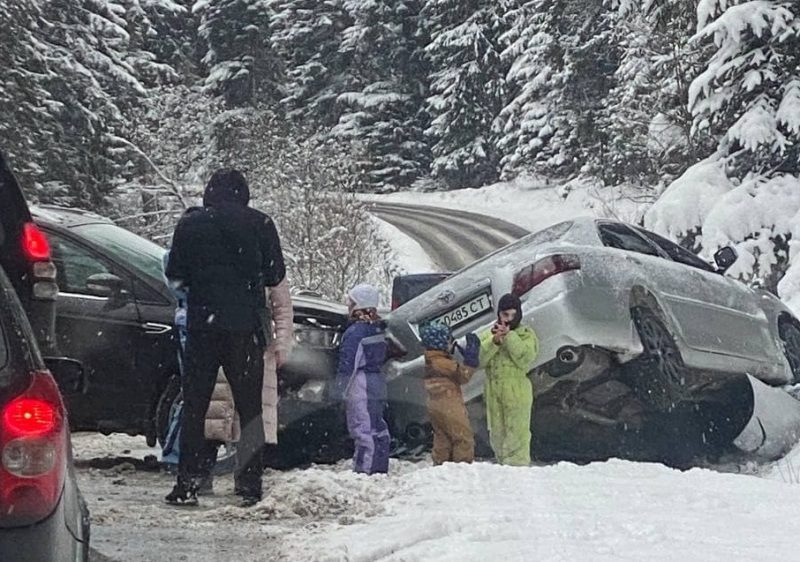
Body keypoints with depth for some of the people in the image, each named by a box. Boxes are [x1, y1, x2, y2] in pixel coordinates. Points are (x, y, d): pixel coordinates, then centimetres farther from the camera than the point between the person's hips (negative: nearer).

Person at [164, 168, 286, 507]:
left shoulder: (190, 224, 1)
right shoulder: (260, 224, 0)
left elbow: (174, 275, 5)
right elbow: (275, 275, 4)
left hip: (202, 325, 0)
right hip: (246, 326, 0)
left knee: (194, 406, 6)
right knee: (250, 408, 7)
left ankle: (187, 484, 2)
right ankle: (250, 486, 6)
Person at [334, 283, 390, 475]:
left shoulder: (355, 331, -14)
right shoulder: (379, 329, 12)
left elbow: (348, 363, -16)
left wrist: (341, 389, -11)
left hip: (360, 385, -9)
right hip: (378, 382, 9)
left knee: (362, 429, -9)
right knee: (377, 427, 12)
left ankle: (363, 470, -11)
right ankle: (380, 468, 17)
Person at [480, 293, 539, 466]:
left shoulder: (526, 335, 2)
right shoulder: (488, 335, 11)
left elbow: (524, 359, -14)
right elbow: (480, 359, -4)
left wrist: (509, 337, -18)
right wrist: (495, 342, -18)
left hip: (517, 393, -4)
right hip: (494, 393, 4)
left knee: (516, 434, -9)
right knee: (497, 435, 11)